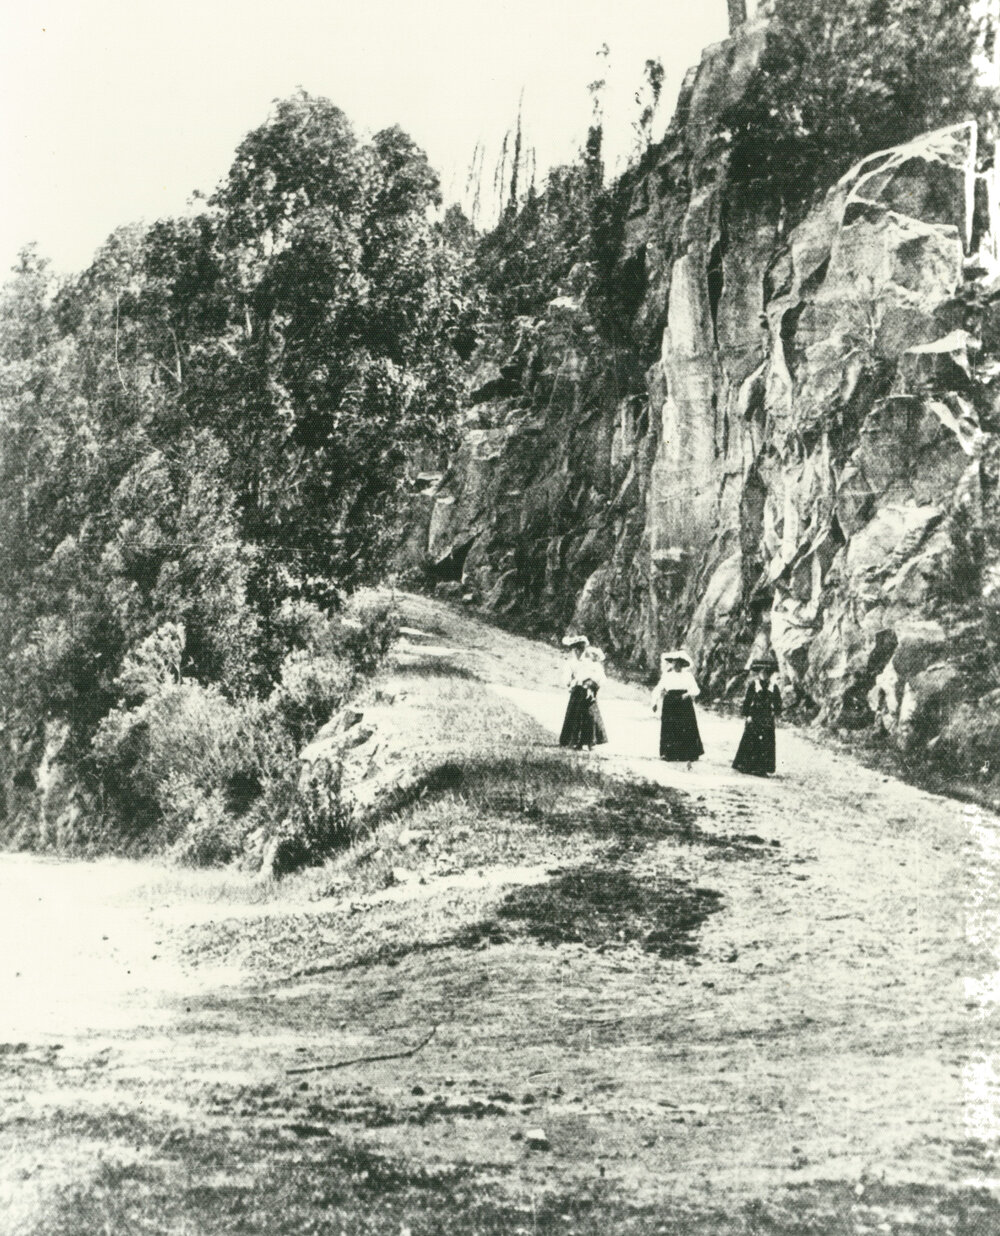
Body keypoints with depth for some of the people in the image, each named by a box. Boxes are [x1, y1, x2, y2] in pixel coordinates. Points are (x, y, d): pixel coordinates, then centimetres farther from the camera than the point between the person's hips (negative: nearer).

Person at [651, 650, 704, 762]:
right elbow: (658, 689, 8)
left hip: (685, 705, -1)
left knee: (687, 730, -4)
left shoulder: (688, 676, 7)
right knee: (669, 729, -4)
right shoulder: (667, 676, 10)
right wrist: (655, 702, -4)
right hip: (670, 705, 1)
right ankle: (669, 753, 1)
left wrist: (688, 694, -21)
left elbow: (696, 690, 0)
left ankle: (690, 754, 0)